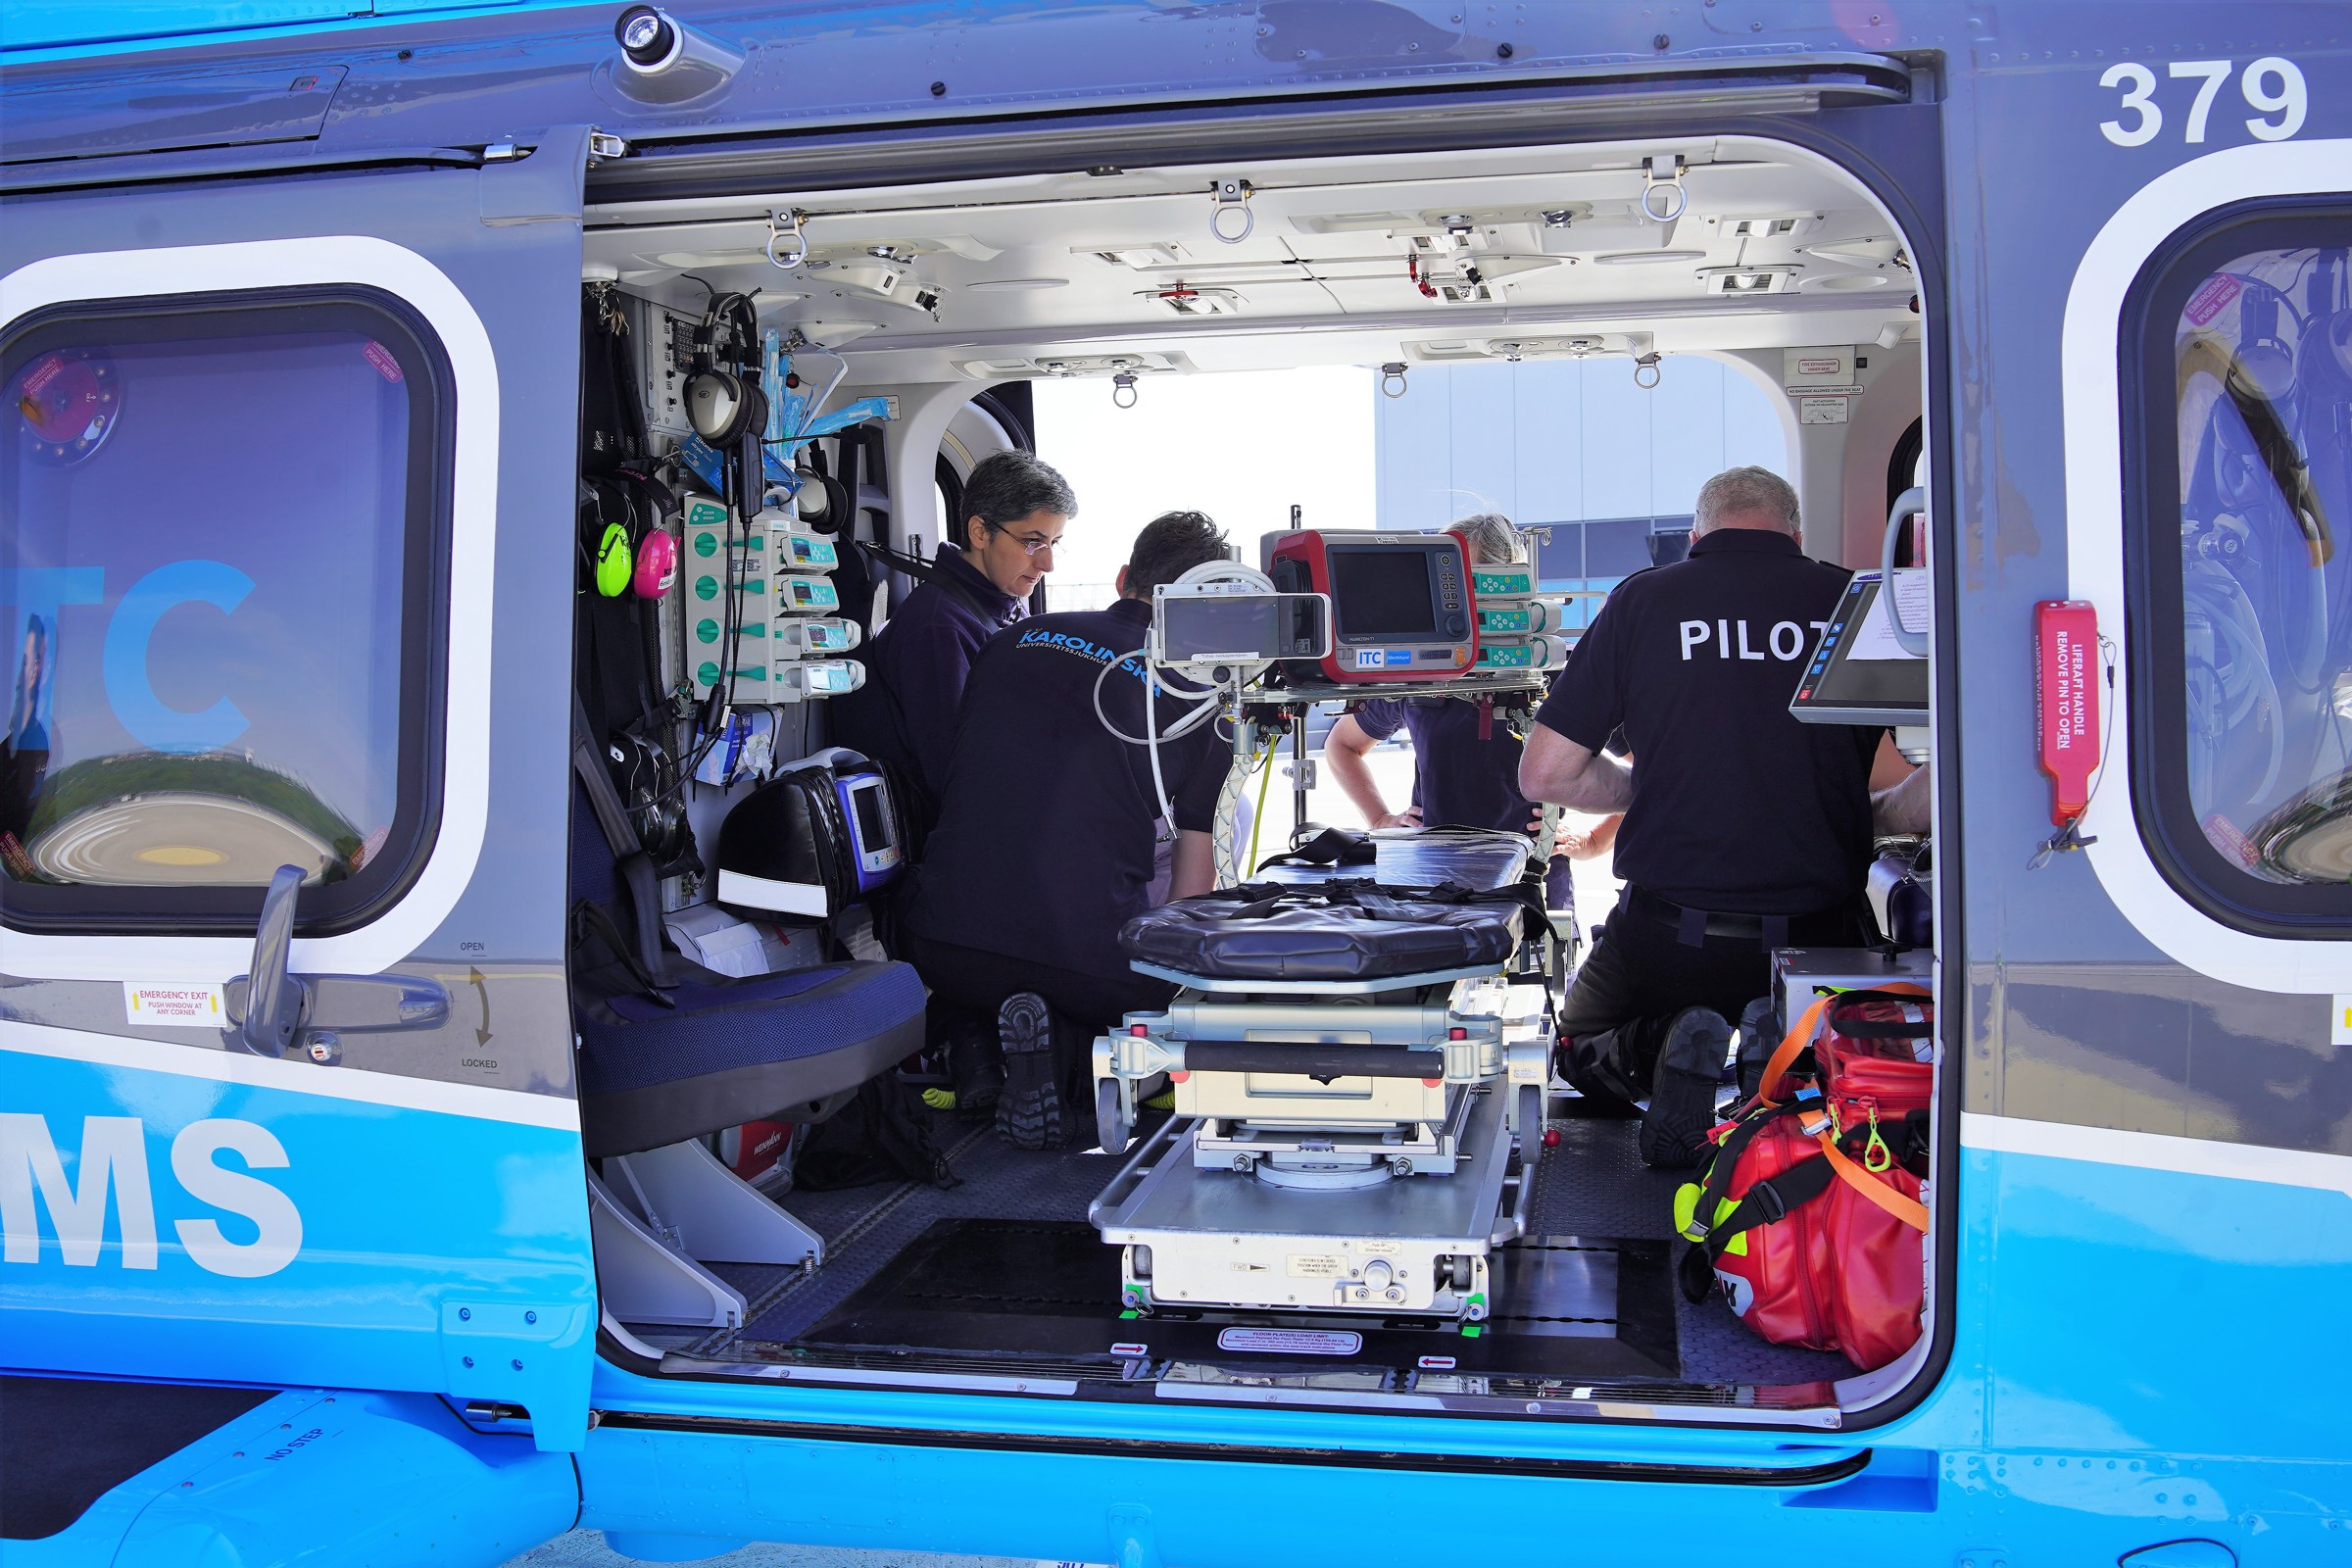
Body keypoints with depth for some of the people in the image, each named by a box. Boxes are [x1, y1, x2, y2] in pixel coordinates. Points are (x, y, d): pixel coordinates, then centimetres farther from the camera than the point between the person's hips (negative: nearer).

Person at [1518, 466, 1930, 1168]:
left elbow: (1545, 773, 0)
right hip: (1817, 933, 1)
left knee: (1581, 1050, 29)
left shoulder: (1643, 598, -1)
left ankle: (1663, 1043, -8)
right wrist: (1875, 814, 17)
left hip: (1669, 931, -1)